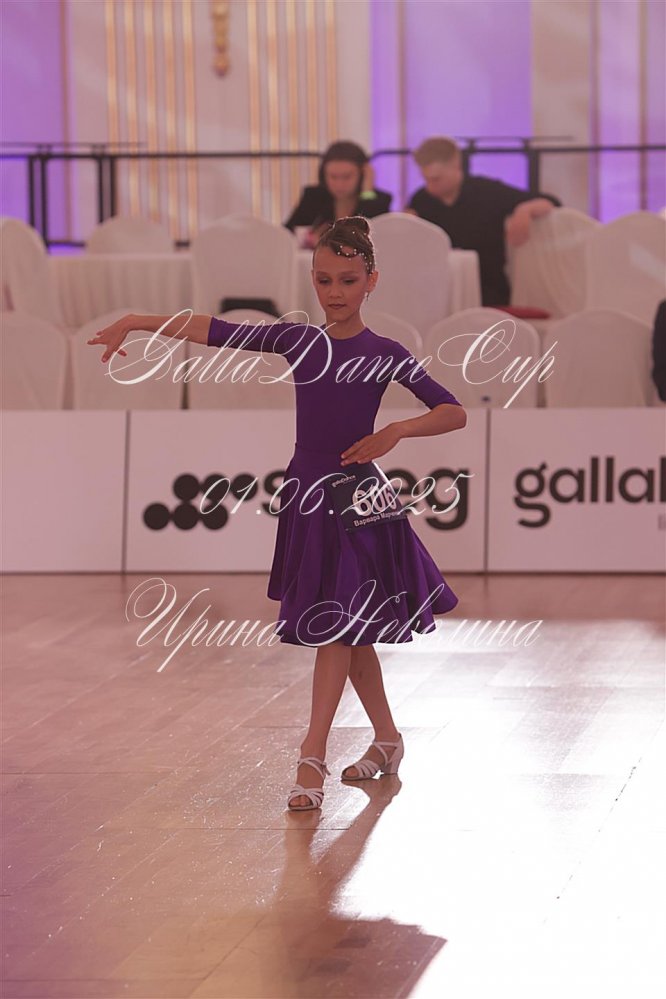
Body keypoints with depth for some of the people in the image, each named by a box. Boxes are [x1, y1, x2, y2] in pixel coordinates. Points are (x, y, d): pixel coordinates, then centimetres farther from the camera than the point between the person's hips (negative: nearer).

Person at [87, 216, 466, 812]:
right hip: (307, 495, 5)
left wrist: (396, 432, -22)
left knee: (336, 626, -9)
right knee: (347, 630, 13)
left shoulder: (385, 354, -6)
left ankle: (312, 756, -10)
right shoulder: (297, 341, 4)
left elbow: (455, 413, -8)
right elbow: (218, 332, 1)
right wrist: (134, 323, -5)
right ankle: (387, 740, 28)